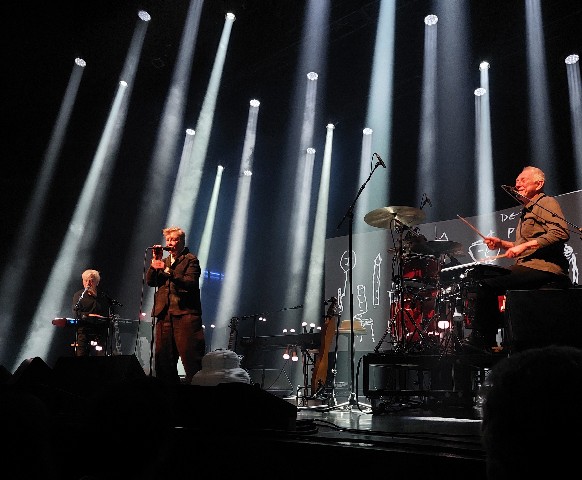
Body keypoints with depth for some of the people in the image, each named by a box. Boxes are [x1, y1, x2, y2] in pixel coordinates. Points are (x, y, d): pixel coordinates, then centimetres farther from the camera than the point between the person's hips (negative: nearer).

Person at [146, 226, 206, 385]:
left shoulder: (190, 259, 1)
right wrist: (155, 261, -1)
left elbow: (190, 283, -14)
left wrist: (167, 271, -19)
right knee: (163, 361, 8)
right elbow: (150, 281, 10)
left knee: (191, 359, -8)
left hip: (185, 314, -6)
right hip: (164, 315, 7)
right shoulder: (164, 261, 21)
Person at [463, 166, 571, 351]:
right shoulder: (526, 211, 27)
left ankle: (480, 339, -13)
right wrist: (501, 244, 14)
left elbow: (561, 233, -19)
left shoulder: (547, 203, -2)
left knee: (486, 285, -23)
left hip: (543, 268, -10)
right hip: (527, 267, 10)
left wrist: (524, 245, -21)